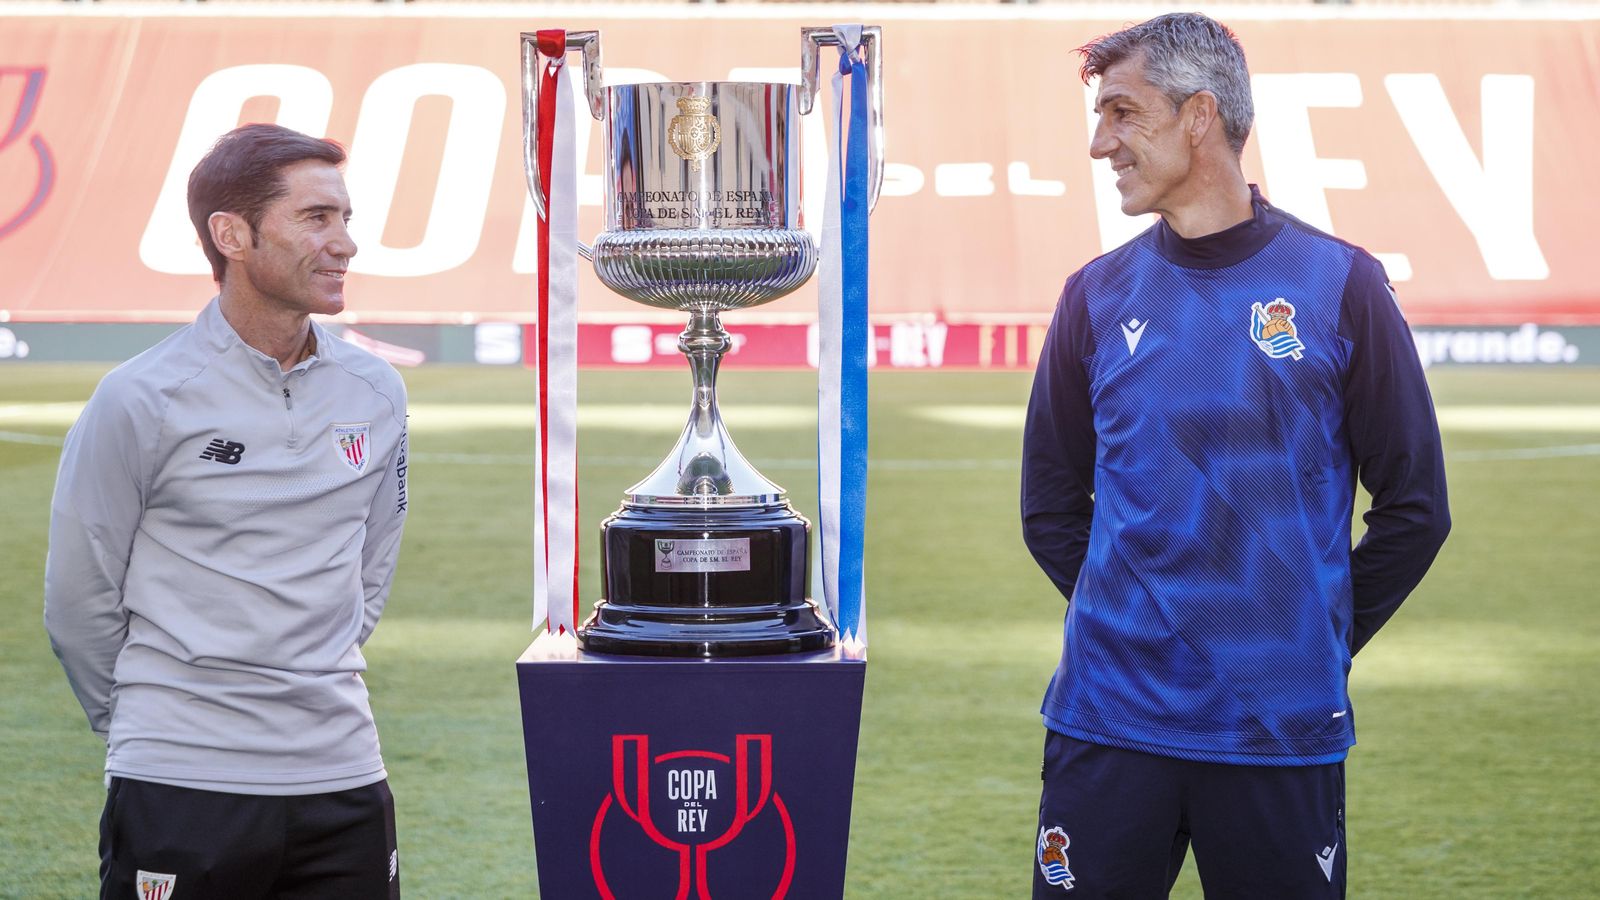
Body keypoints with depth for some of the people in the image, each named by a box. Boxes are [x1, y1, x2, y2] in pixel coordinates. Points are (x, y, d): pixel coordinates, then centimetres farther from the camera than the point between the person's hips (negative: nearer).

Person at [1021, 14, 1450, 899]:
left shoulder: (1340, 286, -1)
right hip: (1109, 718, 2)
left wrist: (1321, 641, 2)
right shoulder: (1100, 295, 5)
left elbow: (1413, 507, 3)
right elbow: (1050, 506, 13)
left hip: (1282, 726, -2)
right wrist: (1129, 622, 5)